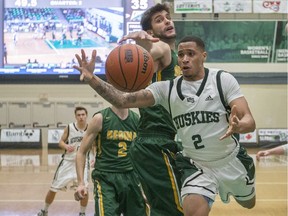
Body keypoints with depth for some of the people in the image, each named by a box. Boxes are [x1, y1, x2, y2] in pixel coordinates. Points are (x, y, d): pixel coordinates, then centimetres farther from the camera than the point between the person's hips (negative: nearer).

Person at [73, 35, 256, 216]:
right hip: (196, 165, 0)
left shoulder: (223, 79, -14)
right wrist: (92, 80, -37)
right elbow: (123, 101, -20)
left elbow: (250, 122, -19)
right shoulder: (166, 88, -9)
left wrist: (238, 126, -44)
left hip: (232, 160, 1)